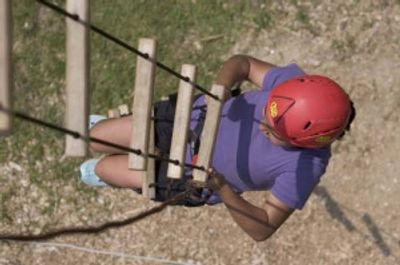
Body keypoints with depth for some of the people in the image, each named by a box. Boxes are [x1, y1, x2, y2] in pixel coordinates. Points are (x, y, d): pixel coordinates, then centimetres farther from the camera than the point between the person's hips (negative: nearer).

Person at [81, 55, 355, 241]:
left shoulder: (305, 168, -37)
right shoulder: (295, 81, -29)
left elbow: (263, 229, -27)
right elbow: (242, 63, -12)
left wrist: (223, 191, -42)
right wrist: (221, 87, -34)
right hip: (196, 116, 2)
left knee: (101, 169, 10)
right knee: (95, 137, 9)